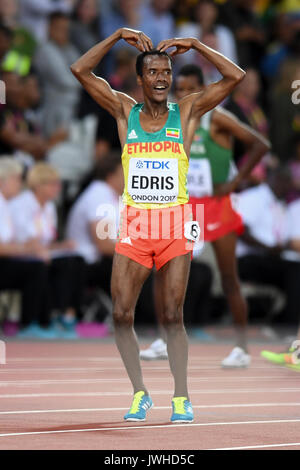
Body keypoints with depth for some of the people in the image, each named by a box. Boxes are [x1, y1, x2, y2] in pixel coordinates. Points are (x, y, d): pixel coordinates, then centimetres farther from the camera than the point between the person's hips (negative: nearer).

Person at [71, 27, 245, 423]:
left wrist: (194, 45, -3)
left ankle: (182, 397, 8)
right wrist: (119, 36, -1)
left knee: (173, 316, -1)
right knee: (122, 314, -5)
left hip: (175, 225, -1)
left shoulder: (187, 112, 5)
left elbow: (236, 77, -2)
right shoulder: (125, 111, 8)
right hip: (135, 225, 1)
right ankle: (140, 393, 9)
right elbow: (80, 70, 2)